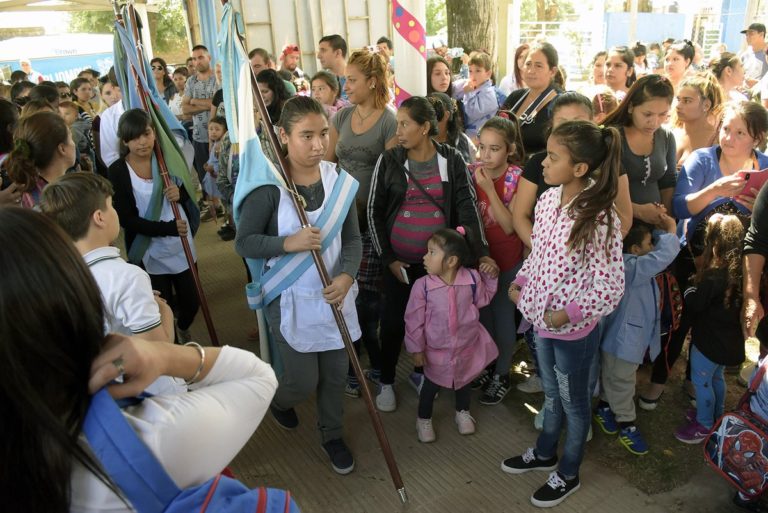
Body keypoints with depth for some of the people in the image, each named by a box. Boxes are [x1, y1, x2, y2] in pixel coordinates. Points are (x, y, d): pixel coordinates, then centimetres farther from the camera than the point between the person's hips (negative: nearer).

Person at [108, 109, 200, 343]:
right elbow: (126, 219, -14)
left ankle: (183, 329, 47)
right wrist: (168, 228, -23)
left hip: (181, 247, 3)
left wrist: (180, 194, -18)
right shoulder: (118, 171, -12)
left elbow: (189, 197, 7)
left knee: (191, 303, 13)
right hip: (149, 252, -3)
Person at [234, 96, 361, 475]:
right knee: (304, 381, 6)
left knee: (335, 374, 15)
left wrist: (346, 276, -18)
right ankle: (279, 400, 44)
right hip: (290, 298, -4)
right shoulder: (269, 186, -17)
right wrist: (289, 243, -26)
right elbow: (244, 242, -11)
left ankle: (332, 434, 42)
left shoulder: (339, 180, -4)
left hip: (335, 295, 4)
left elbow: (352, 238, 0)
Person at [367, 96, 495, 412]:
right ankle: (386, 381, 26)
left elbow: (467, 208, -7)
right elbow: (374, 212, -2)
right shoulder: (388, 161, -5)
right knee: (393, 320, 6)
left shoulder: (452, 161, -4)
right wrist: (387, 258, -7)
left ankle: (420, 373, 36)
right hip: (398, 261, -1)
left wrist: (481, 251, -19)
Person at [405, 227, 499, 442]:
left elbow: (483, 299, 6)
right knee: (431, 385, 15)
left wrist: (490, 276, -6)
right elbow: (414, 319, -14)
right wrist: (416, 348, -11)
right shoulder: (422, 285, -22)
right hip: (436, 350, -2)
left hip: (467, 346, 2)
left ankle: (462, 412, 51)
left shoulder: (472, 278, -16)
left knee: (464, 381, 24)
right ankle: (423, 419, 40)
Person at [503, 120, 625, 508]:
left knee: (573, 402, 17)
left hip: (574, 330, -6)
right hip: (541, 320, 6)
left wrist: (569, 314, -22)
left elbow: (611, 287, -21)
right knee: (551, 393, 27)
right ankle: (544, 453, 50)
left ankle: (568, 474, 40)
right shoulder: (548, 200, -5)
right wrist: (520, 282, 0)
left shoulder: (600, 218, -25)